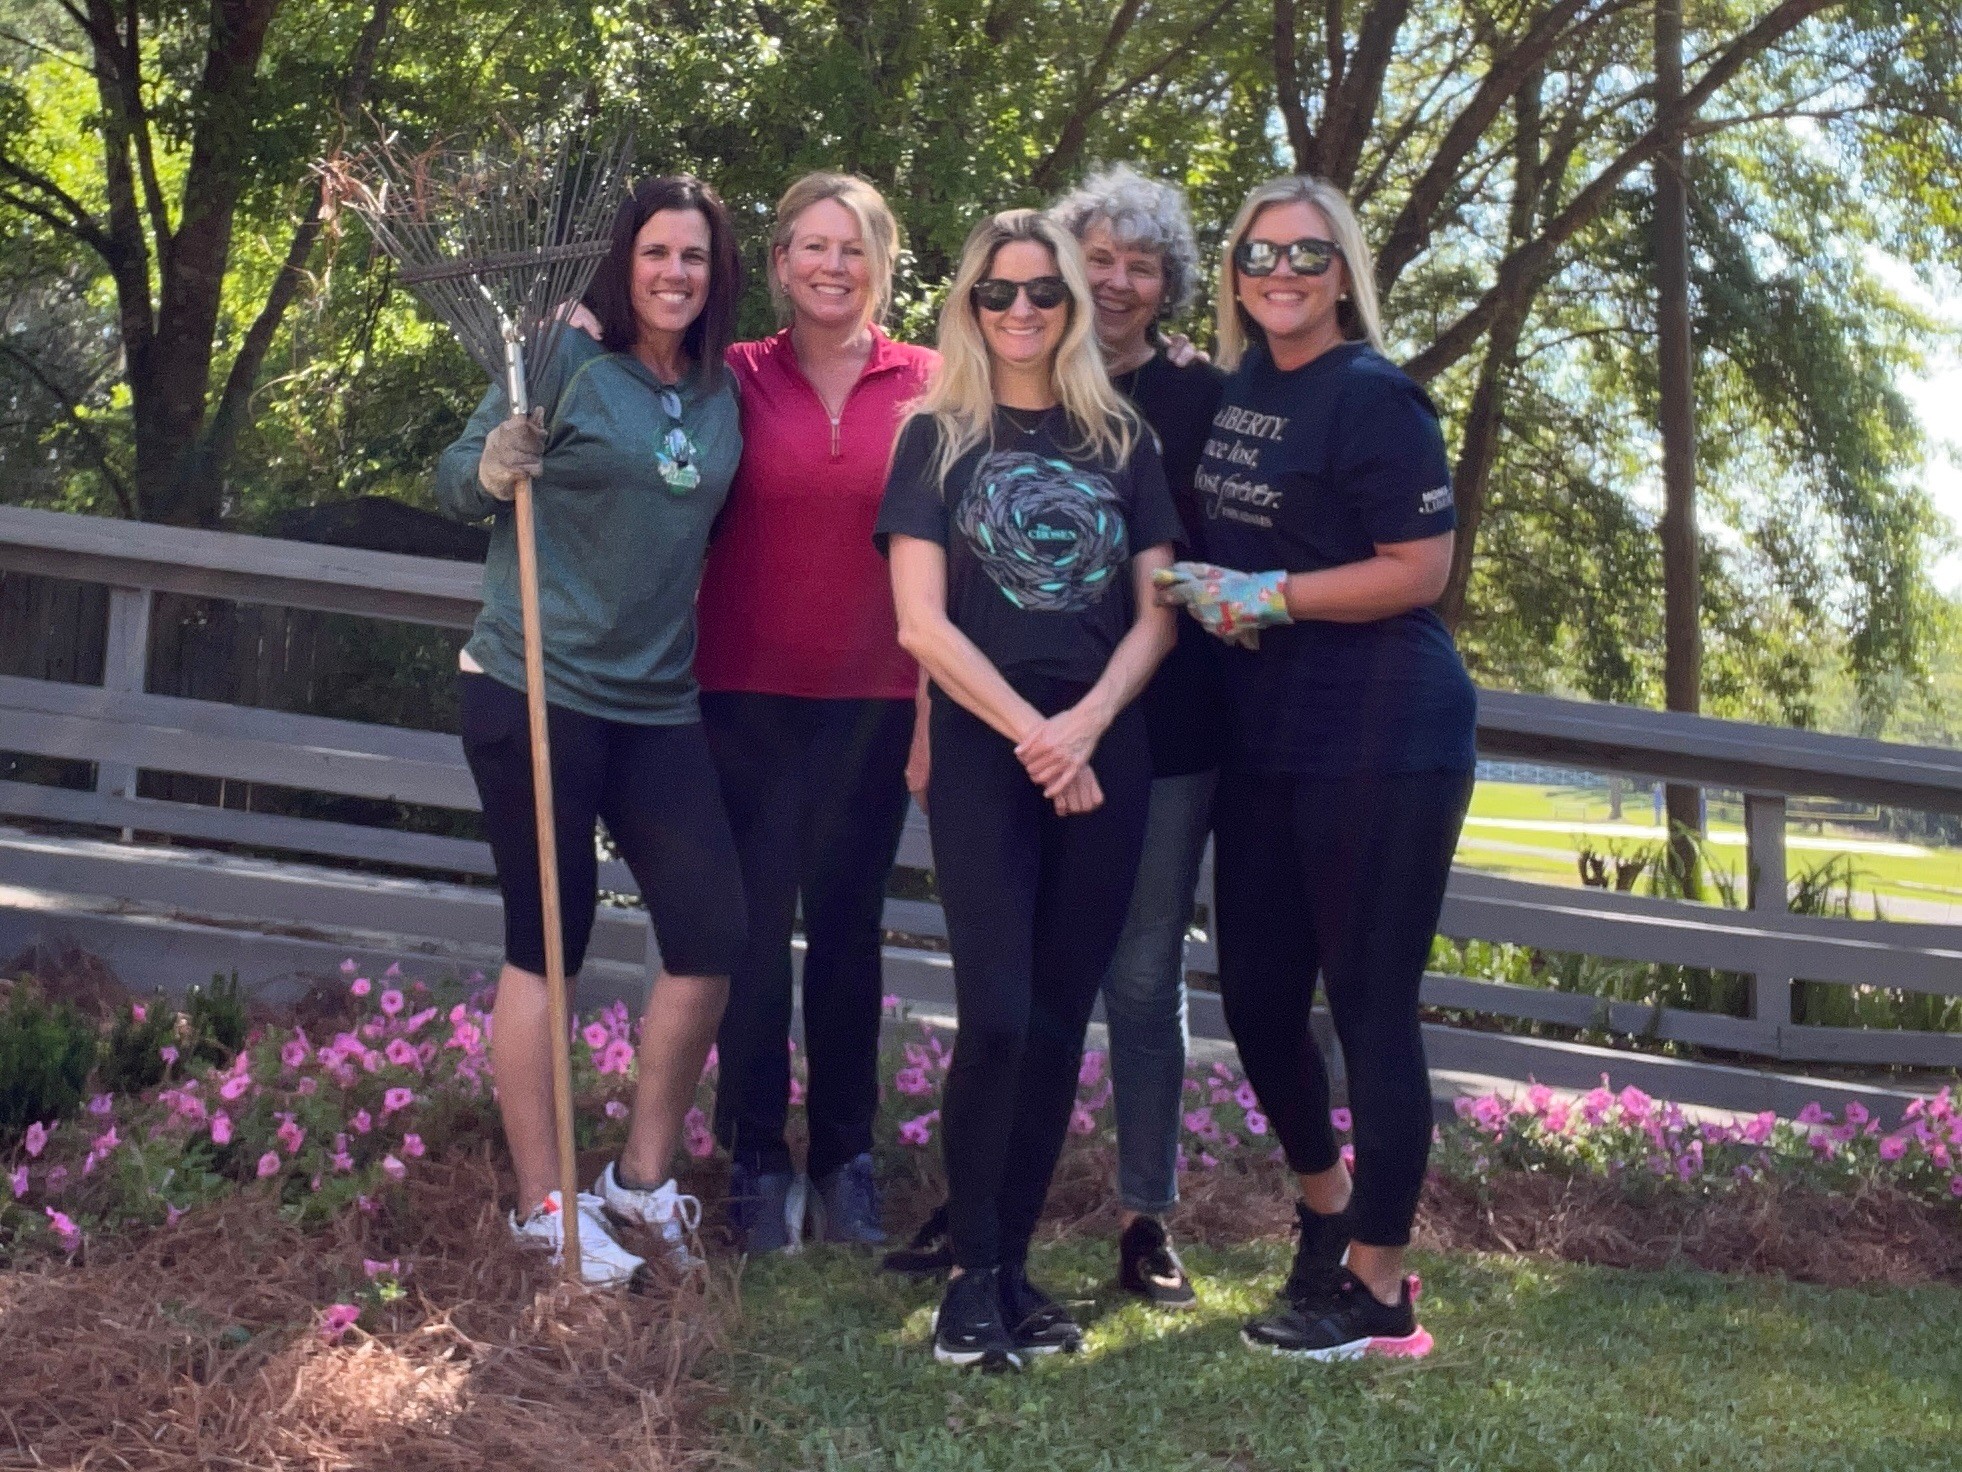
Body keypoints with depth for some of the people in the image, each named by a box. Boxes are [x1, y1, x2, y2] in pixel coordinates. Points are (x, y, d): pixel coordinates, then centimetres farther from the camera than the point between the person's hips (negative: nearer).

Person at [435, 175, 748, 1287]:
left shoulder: (725, 391, 9)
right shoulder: (568, 361, -6)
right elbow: (454, 479, -2)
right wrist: (492, 469, -22)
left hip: (659, 705, 5)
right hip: (538, 688, -5)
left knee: (713, 936, 2)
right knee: (547, 942, 1)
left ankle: (645, 1175, 20)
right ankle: (544, 1204, 13)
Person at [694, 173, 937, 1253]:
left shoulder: (928, 386, 2)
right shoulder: (736, 377, 1)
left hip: (874, 698, 1)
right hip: (749, 691, 0)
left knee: (849, 927, 9)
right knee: (756, 928, 2)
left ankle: (846, 1158, 20)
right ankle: (756, 1159, 15)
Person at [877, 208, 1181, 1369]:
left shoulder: (1121, 439, 11)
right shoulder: (939, 436, 4)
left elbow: (1157, 614, 6)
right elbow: (922, 622, -4)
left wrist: (1085, 723, -10)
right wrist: (1030, 733, -12)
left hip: (1104, 754, 3)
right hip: (984, 751, -3)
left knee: (1060, 1019, 3)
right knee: (998, 1014, -12)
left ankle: (1014, 1260, 13)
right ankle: (973, 1273, 0)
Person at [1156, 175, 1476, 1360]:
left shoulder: (1373, 397, -10)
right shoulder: (1229, 392, 12)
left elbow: (1418, 571, -15)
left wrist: (1270, 596, -15)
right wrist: (1198, 582, 5)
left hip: (1383, 740, -7)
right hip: (1264, 739, 8)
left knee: (1371, 1003, -2)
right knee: (1257, 993, 12)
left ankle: (1378, 1290, 10)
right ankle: (1326, 1202, 37)